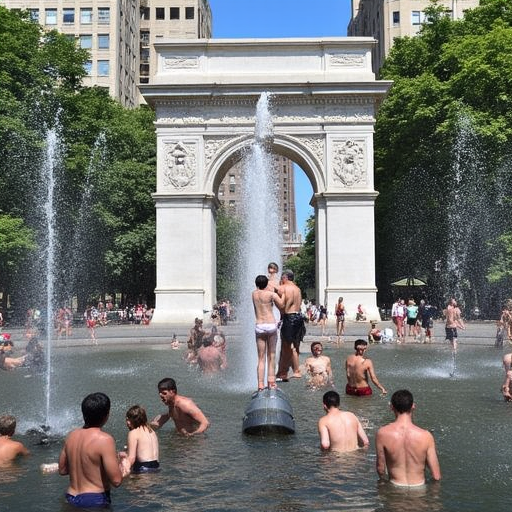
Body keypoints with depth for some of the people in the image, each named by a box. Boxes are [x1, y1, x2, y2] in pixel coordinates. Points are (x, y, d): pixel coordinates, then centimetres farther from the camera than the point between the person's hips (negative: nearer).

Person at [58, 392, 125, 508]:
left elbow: (62, 470, 15)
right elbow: (116, 481, -19)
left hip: (71, 497, 7)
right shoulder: (104, 439, -18)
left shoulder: (72, 435, 3)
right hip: (94, 500, -7)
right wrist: (120, 467, 1)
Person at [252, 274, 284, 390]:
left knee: (261, 358, 5)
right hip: (271, 325, -2)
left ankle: (260, 384, -1)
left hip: (259, 326, 2)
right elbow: (281, 305, -2)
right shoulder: (271, 294, -4)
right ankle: (271, 381, 11)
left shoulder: (254, 294, 7)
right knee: (271, 356, 10)